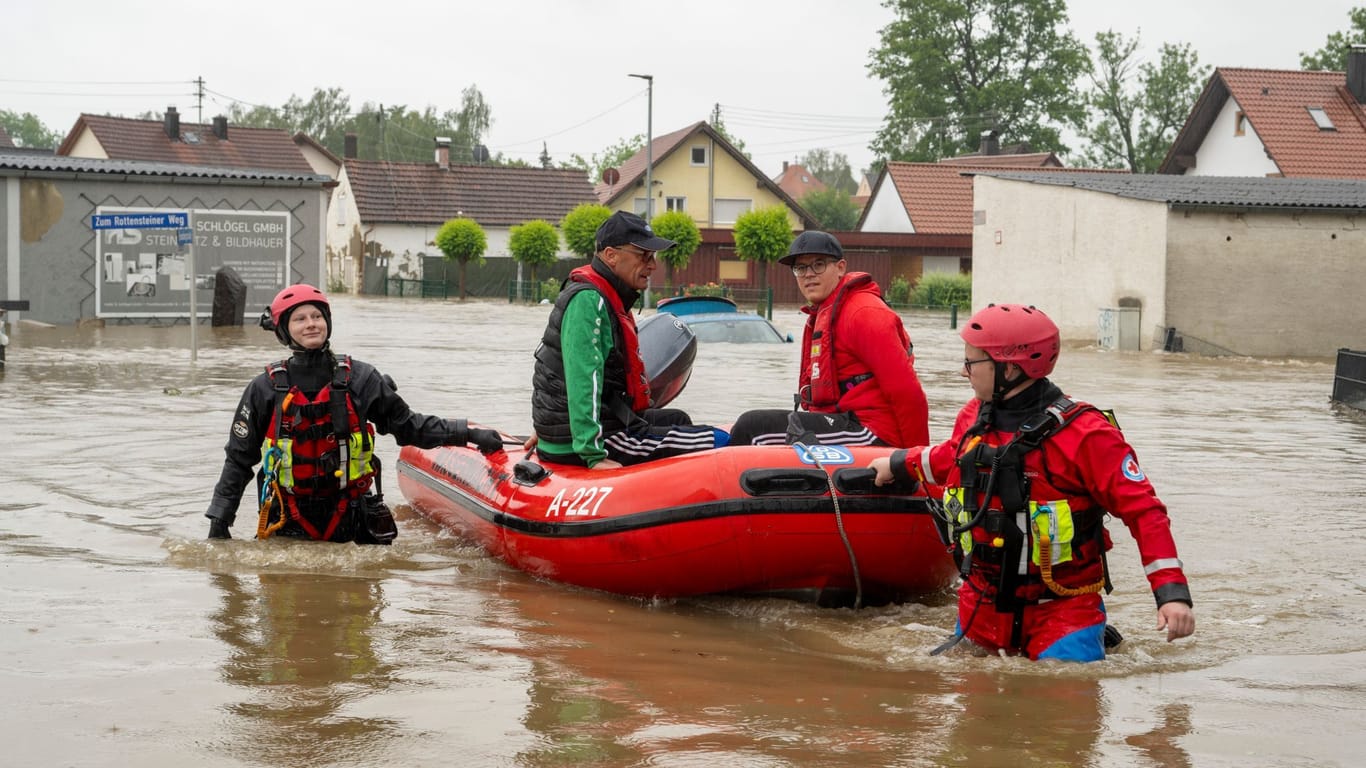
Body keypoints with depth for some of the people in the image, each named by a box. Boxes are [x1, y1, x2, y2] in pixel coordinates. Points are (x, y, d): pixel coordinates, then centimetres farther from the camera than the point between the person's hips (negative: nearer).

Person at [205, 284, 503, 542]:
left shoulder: (359, 378, 2)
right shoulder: (265, 389, -1)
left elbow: (407, 425, 8)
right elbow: (238, 459, 5)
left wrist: (467, 433, -1)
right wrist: (219, 521, 0)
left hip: (349, 518, 1)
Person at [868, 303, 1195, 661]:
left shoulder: (1083, 434, -18)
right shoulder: (973, 418, 2)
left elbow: (1144, 511, -19)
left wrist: (1173, 592, -26)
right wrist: (900, 464, 40)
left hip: (1062, 611, -6)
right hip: (982, 607, 6)